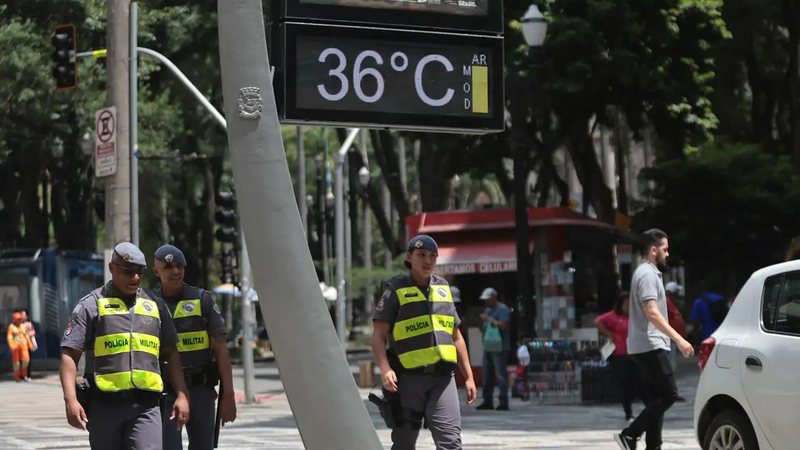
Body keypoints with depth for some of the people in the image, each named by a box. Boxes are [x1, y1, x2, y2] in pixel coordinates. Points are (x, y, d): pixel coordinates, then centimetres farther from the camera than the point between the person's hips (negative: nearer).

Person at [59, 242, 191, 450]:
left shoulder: (155, 305, 15)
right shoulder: (91, 305, 3)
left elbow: (171, 354, 19)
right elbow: (69, 355, -2)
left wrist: (182, 395, 9)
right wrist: (71, 400, -14)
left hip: (145, 406, 2)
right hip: (104, 405, -2)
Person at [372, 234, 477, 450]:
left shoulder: (443, 289, 15)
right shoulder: (396, 290, 0)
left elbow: (456, 337, 20)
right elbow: (379, 336, -5)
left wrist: (468, 376, 16)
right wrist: (385, 370, -21)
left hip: (442, 377, 3)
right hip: (409, 378, -3)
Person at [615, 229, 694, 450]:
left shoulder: (648, 273, 20)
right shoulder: (647, 274, -12)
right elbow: (652, 313, -22)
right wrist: (678, 339, -26)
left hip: (645, 347, 10)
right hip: (650, 346, -10)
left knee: (655, 399, 8)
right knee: (668, 394, -11)